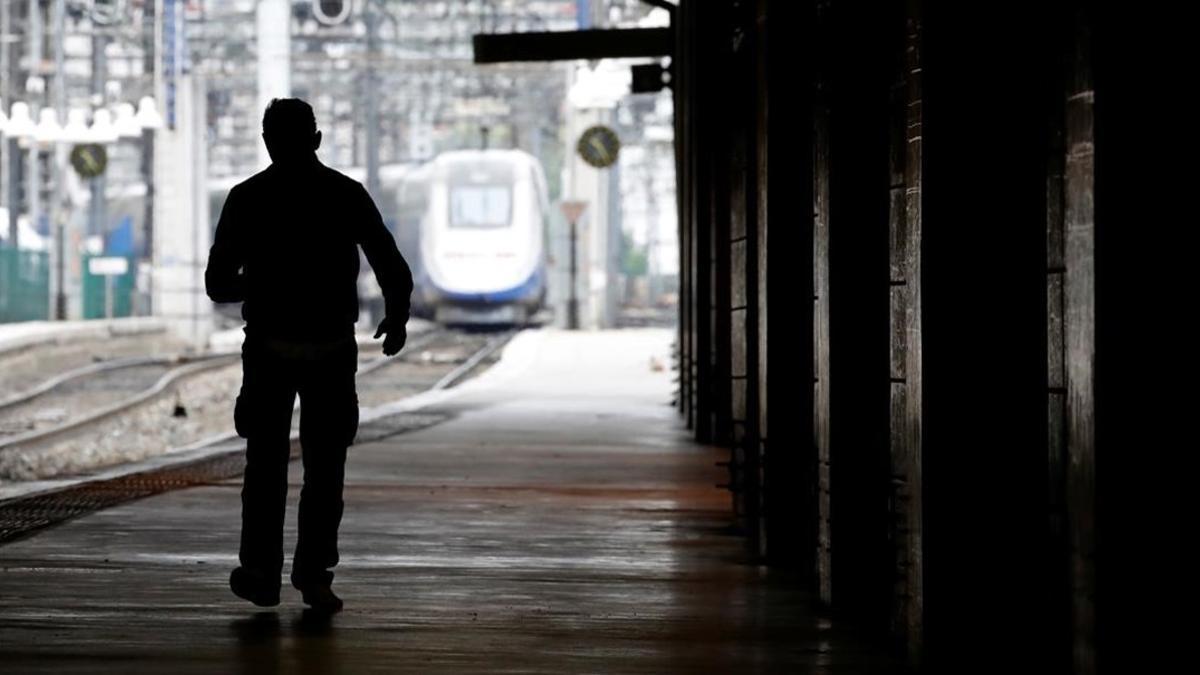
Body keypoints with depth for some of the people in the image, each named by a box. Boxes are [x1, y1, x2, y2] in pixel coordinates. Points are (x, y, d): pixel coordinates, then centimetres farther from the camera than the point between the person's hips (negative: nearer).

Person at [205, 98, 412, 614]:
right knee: (324, 469, 9)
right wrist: (396, 320, 19)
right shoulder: (347, 195, 1)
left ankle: (260, 571, 10)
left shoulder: (247, 198, -2)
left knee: (266, 463, 14)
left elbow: (218, 285, 0)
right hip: (332, 350, 0)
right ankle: (313, 575, 1)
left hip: (270, 348, 0)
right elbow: (395, 274, -1)